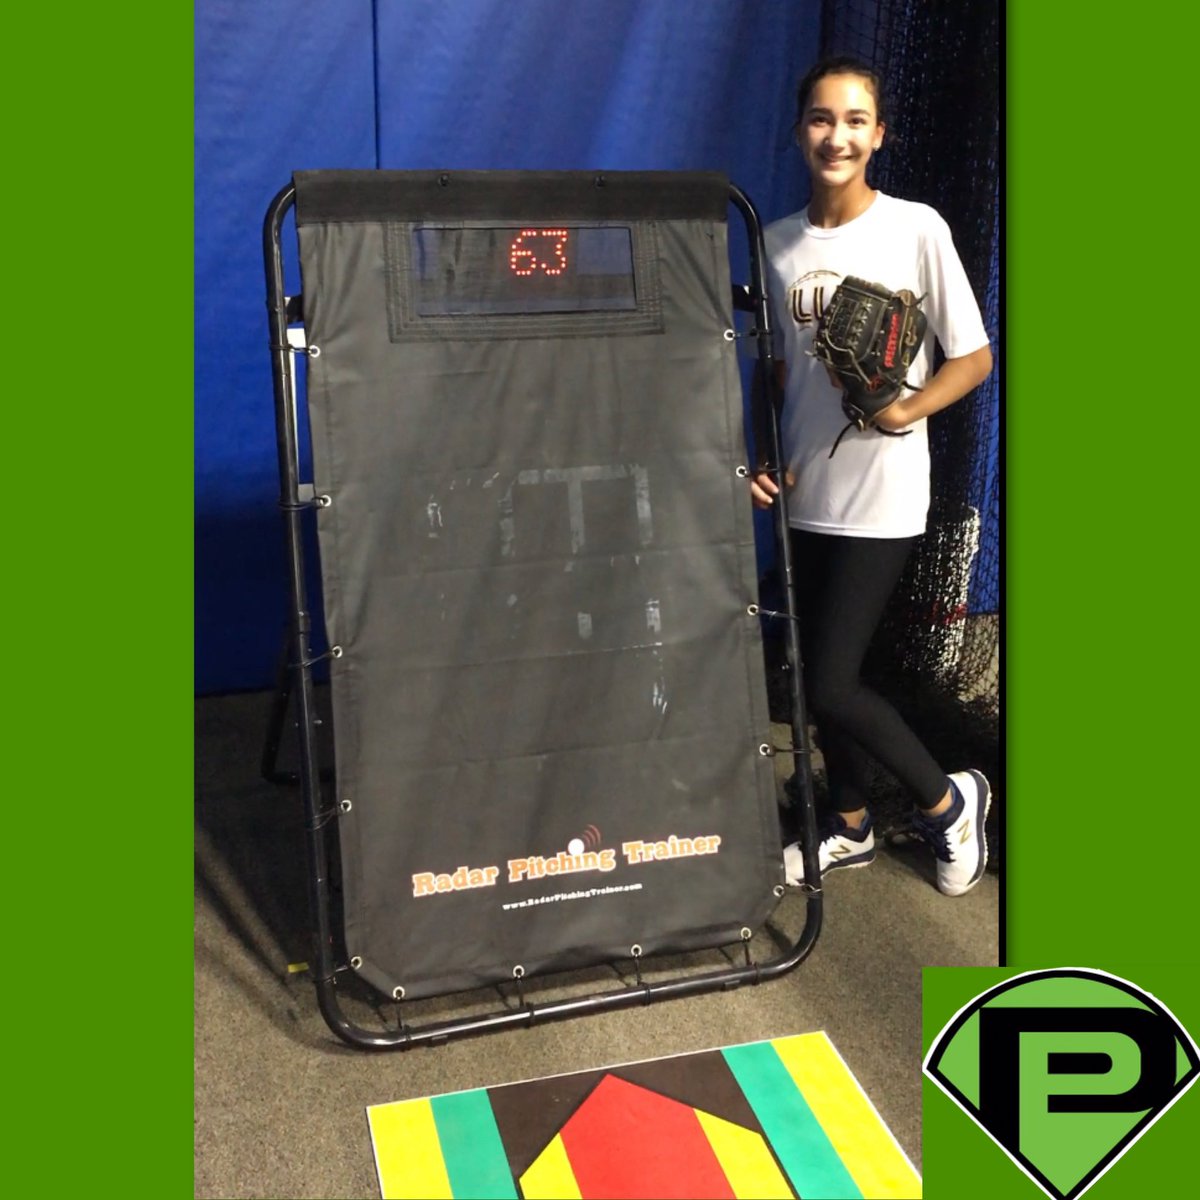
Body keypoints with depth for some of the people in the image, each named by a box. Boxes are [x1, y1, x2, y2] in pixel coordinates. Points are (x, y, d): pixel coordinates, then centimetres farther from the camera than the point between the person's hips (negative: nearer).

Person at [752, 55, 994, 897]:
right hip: (806, 493, 5)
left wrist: (904, 411, -20)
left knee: (829, 685, -7)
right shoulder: (777, 242, 7)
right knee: (818, 674, 13)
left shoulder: (916, 229, -7)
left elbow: (975, 358, -4)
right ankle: (850, 825, 35)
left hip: (882, 500, -5)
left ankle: (948, 801, 20)